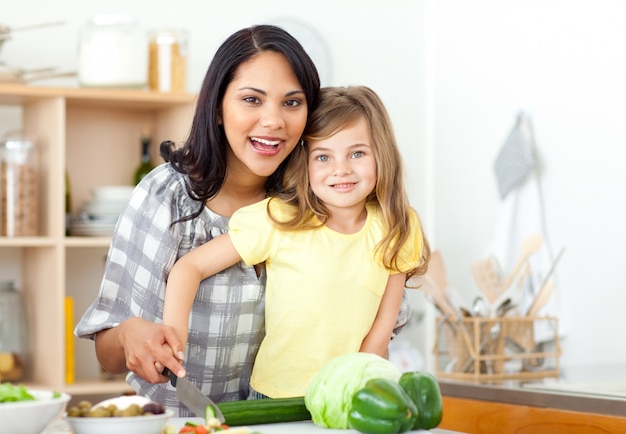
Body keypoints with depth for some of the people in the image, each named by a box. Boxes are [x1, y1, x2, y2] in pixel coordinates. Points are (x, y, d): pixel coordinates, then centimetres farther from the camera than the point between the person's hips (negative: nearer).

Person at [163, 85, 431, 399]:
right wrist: (174, 327, -19)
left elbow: (382, 327, 2)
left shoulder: (396, 229, 0)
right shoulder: (279, 220, -7)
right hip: (274, 399, -1)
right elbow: (192, 266, -4)